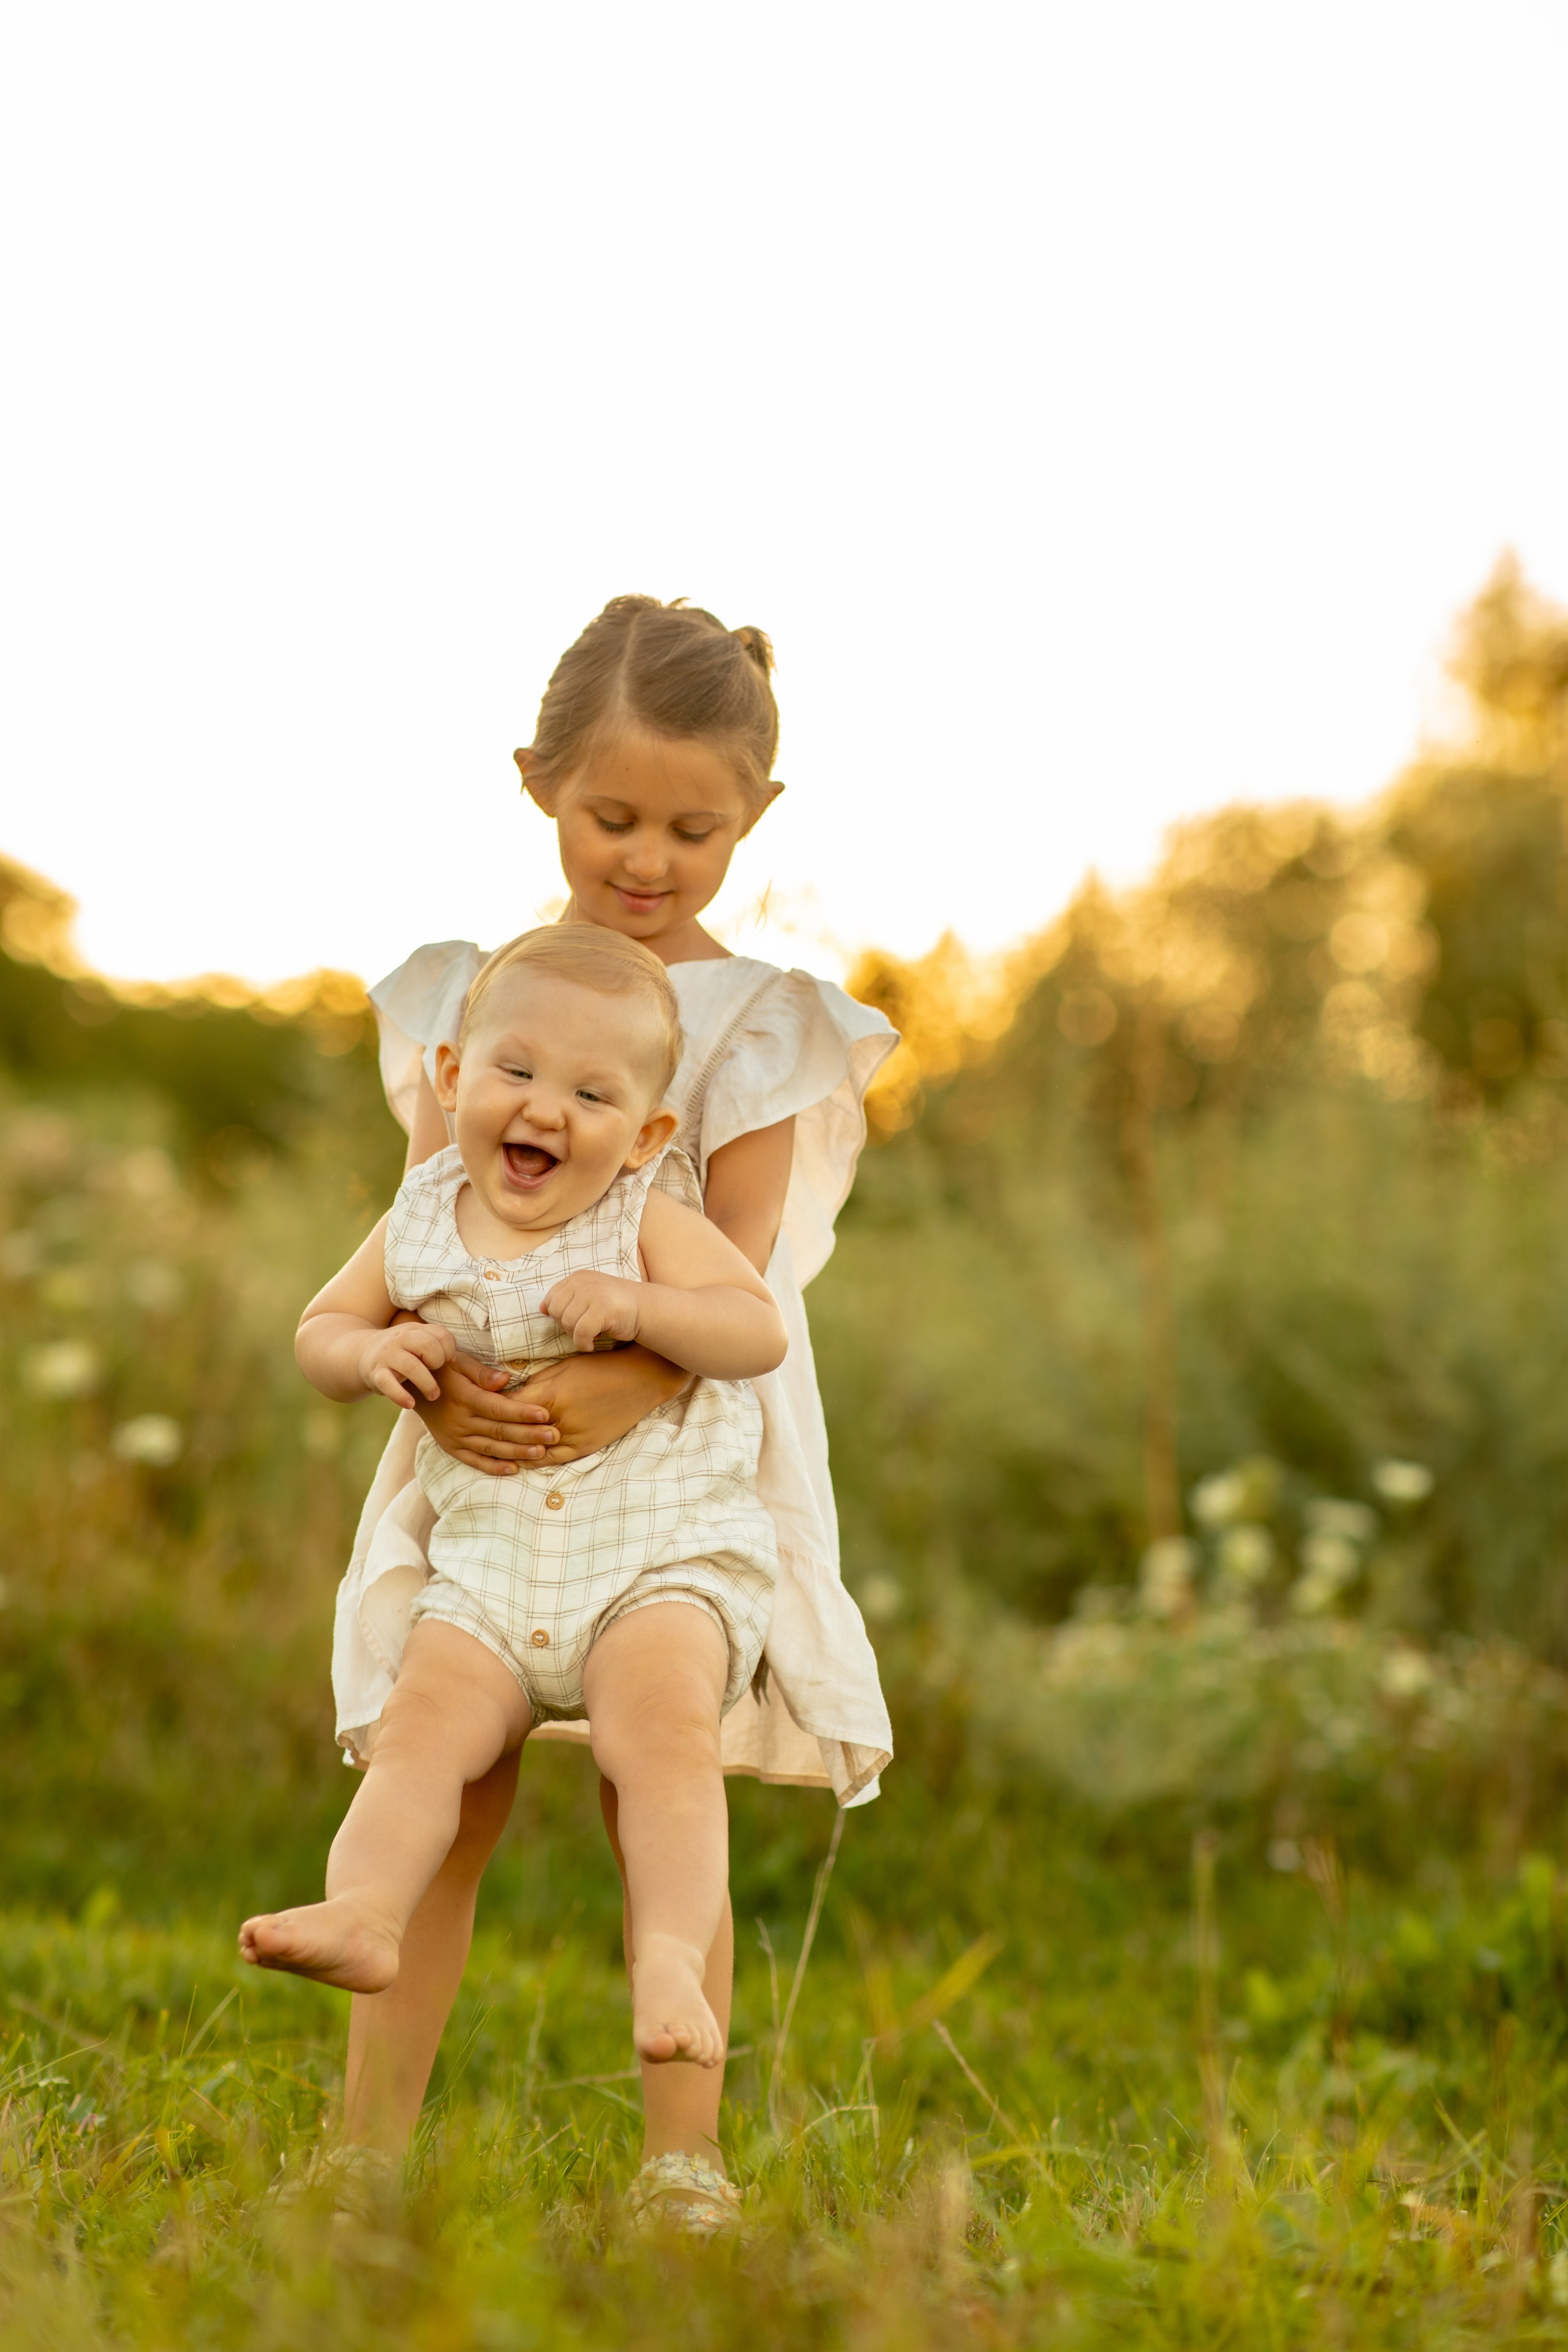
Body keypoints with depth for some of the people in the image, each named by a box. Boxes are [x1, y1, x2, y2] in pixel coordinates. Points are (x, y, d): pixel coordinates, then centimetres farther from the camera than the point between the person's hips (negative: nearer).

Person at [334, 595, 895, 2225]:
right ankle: (365, 2155, 6)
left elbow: (737, 1260, -11)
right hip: (485, 1451, 2)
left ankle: (682, 2168, 4)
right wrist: (438, 1368, -18)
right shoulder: (466, 993, 7)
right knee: (444, 1798, 1)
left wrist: (621, 1387, -27)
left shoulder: (754, 1021, -1)